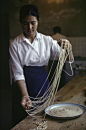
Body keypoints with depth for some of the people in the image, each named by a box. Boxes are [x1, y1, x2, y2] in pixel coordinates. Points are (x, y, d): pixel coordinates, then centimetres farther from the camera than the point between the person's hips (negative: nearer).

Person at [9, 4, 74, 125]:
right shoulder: (15, 45, -7)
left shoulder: (47, 40, -2)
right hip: (23, 86, -1)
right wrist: (25, 96, -24)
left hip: (42, 82, 2)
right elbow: (17, 73, -11)